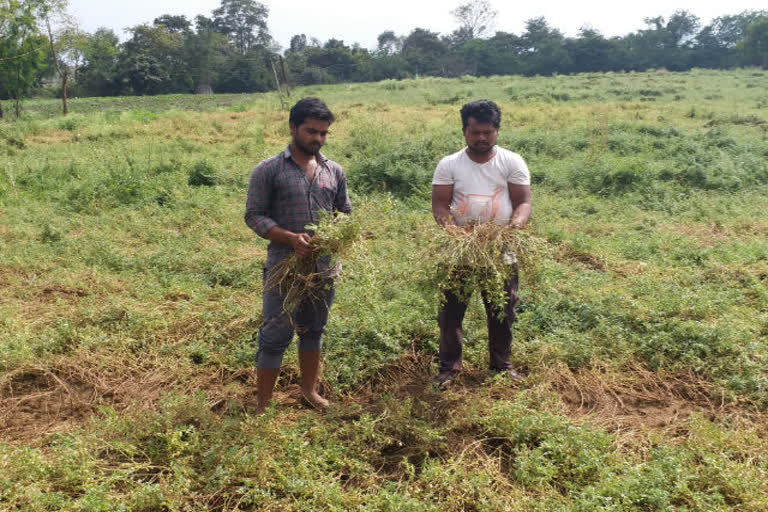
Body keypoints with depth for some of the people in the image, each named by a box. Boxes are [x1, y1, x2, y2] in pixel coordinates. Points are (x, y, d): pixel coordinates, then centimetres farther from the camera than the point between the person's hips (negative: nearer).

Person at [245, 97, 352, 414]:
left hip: (324, 267, 4)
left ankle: (309, 390, 37)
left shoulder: (334, 171, 7)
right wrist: (291, 238, -21)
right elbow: (254, 215, -7)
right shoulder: (268, 170, -5)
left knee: (313, 330, 19)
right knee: (275, 337, 1)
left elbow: (345, 211, 15)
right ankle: (262, 407, 14)